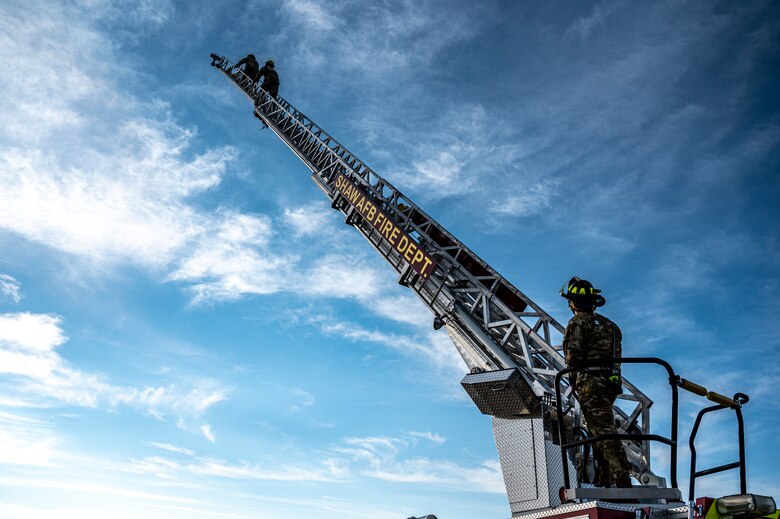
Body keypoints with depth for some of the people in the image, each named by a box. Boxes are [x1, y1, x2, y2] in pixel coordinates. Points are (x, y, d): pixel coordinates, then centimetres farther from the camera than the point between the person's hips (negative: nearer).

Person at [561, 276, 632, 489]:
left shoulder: (578, 322, -4)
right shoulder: (609, 325, 22)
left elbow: (574, 355, -14)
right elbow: (615, 356, 18)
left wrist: (573, 378, -1)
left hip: (590, 382, -9)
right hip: (610, 382, 9)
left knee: (603, 430, -13)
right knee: (600, 429, 16)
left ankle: (623, 479, -19)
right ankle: (604, 479, 18)